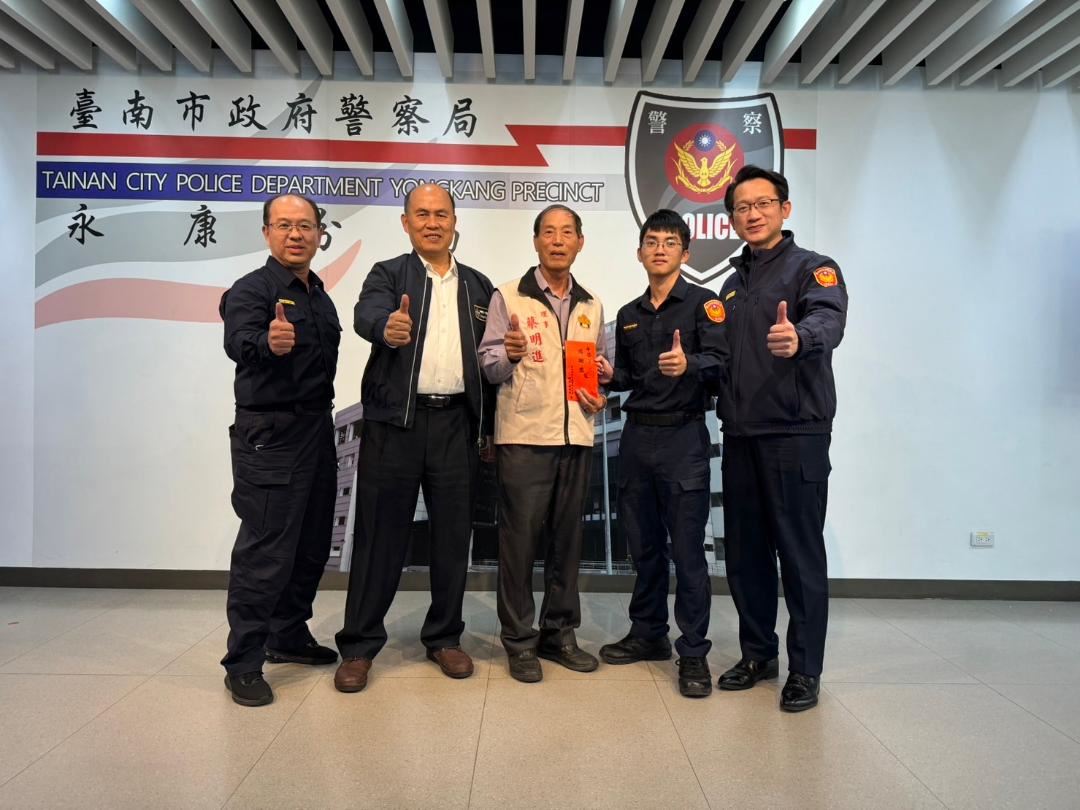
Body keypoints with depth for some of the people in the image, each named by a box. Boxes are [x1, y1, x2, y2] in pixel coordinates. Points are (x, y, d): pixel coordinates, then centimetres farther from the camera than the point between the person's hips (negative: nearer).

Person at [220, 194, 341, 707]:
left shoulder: (320, 296, 14)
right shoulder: (251, 290, -10)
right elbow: (238, 341, -30)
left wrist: (323, 424, 6)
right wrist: (267, 342, -52)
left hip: (317, 430, 8)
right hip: (268, 435, -8)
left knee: (311, 546, 14)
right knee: (265, 553, -5)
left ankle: (289, 637, 30)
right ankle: (243, 663, 8)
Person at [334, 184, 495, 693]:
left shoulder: (478, 286, 14)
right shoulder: (388, 275, 4)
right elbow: (367, 314, -18)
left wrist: (489, 428, 9)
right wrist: (388, 327, -42)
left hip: (457, 422, 3)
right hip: (394, 422, -3)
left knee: (453, 534, 9)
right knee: (380, 534, 3)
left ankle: (444, 637, 25)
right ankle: (360, 645, 16)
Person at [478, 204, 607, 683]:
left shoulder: (592, 306, 14)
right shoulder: (509, 297, 0)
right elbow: (488, 364, -3)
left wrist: (599, 395, 2)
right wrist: (508, 355, -23)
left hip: (576, 435, 4)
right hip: (523, 435, -4)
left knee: (567, 536, 10)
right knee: (520, 537, 0)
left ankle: (559, 633, 23)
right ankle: (519, 640, 12)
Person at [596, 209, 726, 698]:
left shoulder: (702, 302, -1)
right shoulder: (628, 315, 18)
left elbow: (720, 359, -14)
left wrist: (689, 364, -33)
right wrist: (611, 376, 3)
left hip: (683, 436, -6)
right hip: (637, 434, 6)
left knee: (687, 546, -4)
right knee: (643, 543, 11)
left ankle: (694, 653, 5)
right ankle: (648, 634, 25)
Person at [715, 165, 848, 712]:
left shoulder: (813, 268, -3)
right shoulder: (733, 283, 18)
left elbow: (829, 320, -25)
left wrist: (799, 337, -46)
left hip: (795, 433, -6)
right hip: (739, 435, 7)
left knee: (800, 554, 1)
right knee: (744, 552, 12)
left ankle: (805, 670, 15)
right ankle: (758, 653, 27)